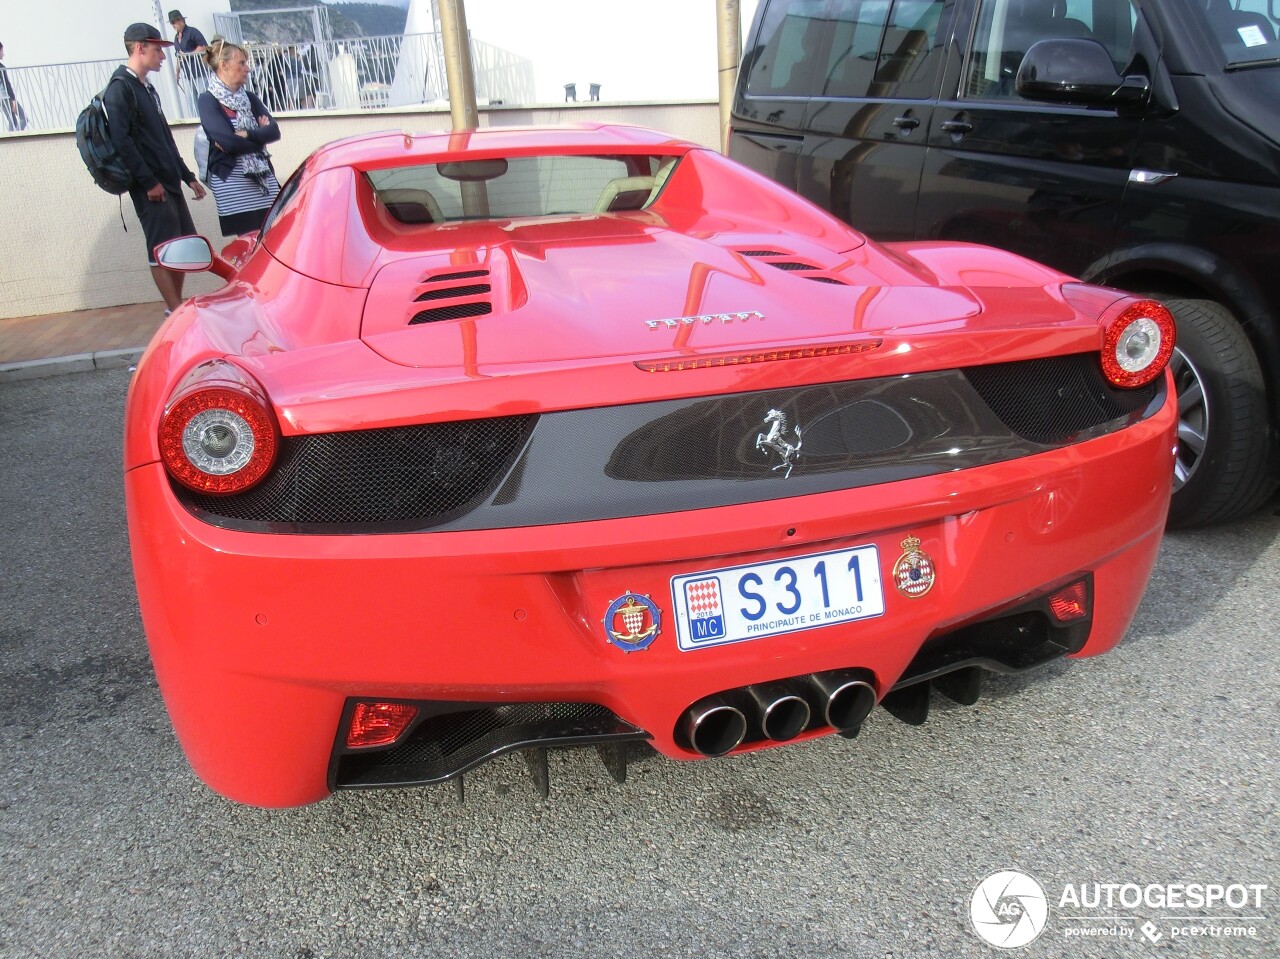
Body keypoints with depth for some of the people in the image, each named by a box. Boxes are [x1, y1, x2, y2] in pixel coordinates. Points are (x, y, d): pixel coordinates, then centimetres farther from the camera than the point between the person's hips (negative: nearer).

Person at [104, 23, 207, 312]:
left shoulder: (146, 88, 20)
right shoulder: (120, 88, -9)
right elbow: (121, 140, -18)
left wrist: (187, 176, 21)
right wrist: (148, 181, -20)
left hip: (169, 181, 9)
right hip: (151, 187, -9)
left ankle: (179, 308, 20)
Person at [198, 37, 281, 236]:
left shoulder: (249, 97, 13)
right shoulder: (208, 100, -3)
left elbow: (274, 131, 0)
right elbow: (228, 143, -14)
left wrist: (246, 135, -13)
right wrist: (259, 136, -3)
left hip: (263, 177, 5)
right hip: (231, 182, -5)